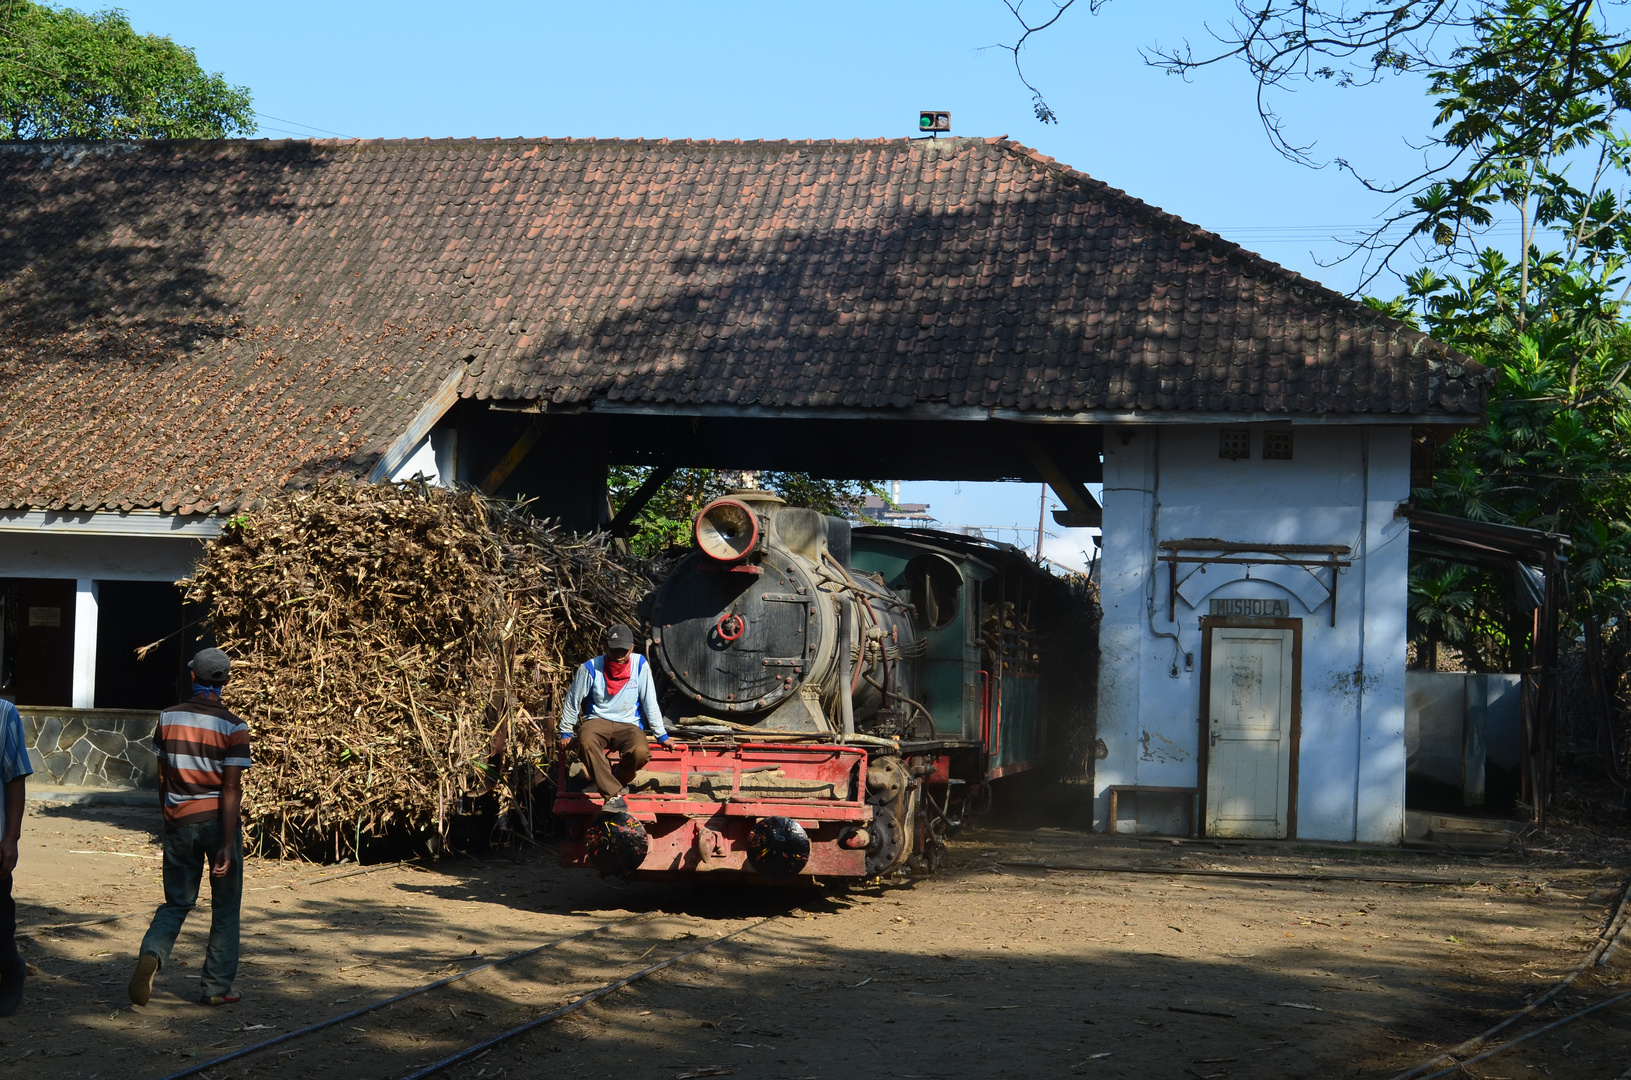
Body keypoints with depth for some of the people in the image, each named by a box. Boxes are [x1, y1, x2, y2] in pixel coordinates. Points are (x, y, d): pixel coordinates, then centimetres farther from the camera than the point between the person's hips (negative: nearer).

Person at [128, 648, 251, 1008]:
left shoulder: (168, 718, 0)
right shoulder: (233, 728, -11)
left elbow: (162, 778, 7)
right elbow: (230, 789, -15)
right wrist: (228, 844, -14)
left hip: (179, 821, 3)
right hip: (217, 820, -3)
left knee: (177, 902, 13)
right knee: (225, 908, 11)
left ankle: (152, 955, -15)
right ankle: (216, 988, 13)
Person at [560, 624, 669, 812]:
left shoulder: (639, 665, -2)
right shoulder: (591, 668, -4)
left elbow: (649, 702, 5)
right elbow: (573, 700, 9)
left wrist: (661, 735, 8)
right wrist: (566, 732, 11)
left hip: (628, 724, 0)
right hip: (598, 721, 0)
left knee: (641, 752, -35)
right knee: (586, 741, -38)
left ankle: (617, 780, 0)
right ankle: (614, 795, -31)